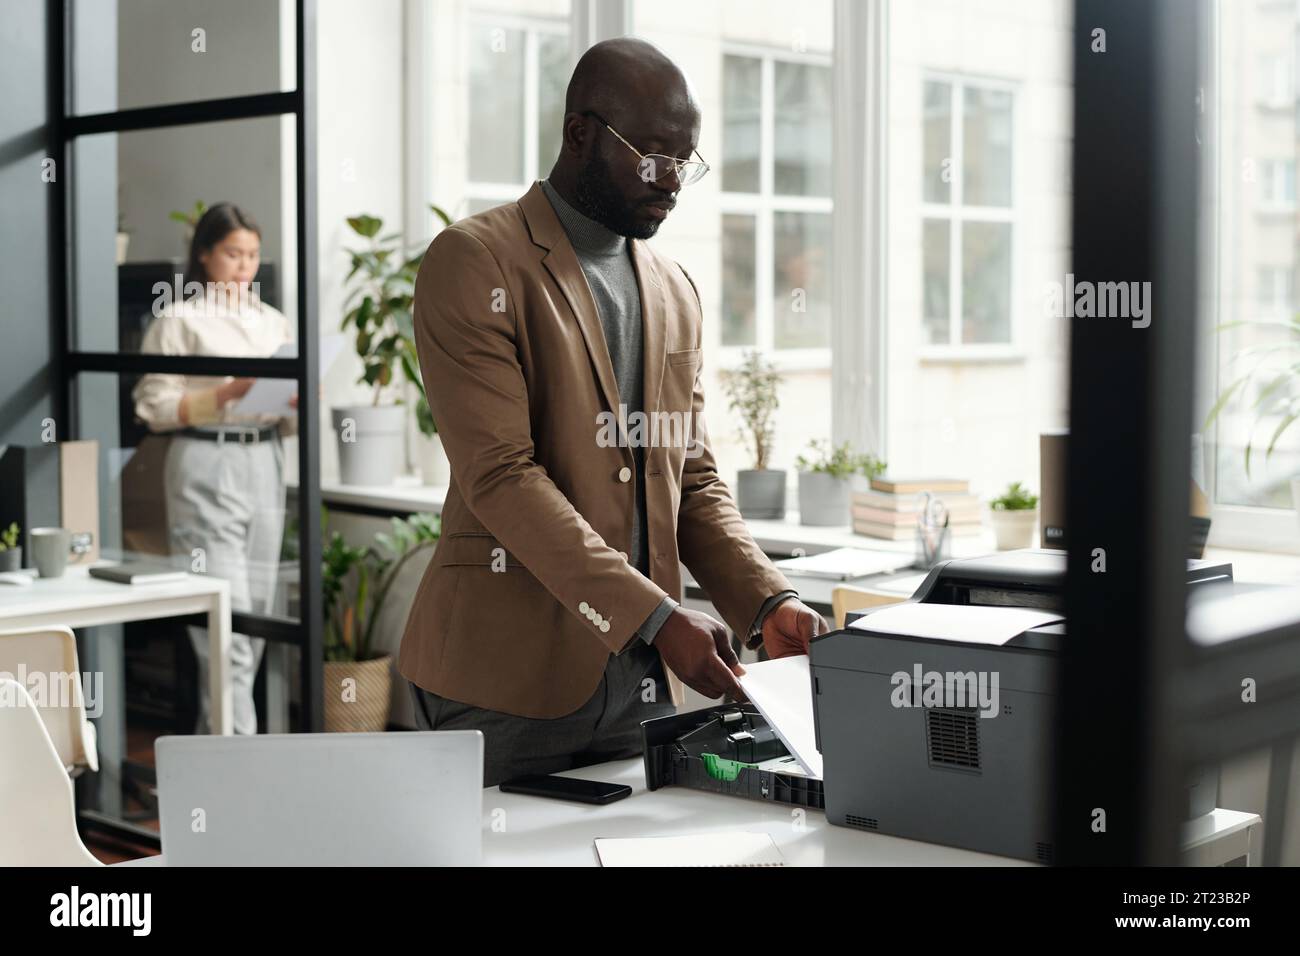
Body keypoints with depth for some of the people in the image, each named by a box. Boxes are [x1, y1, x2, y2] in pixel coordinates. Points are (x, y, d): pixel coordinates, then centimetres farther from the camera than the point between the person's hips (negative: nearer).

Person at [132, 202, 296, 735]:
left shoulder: (273, 322, 16)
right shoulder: (178, 320, 0)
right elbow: (153, 407, -6)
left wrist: (297, 403, -4)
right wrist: (224, 395, -17)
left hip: (264, 466, 6)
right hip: (206, 466, -6)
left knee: (256, 612, 7)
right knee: (228, 617, -11)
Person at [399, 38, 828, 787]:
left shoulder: (675, 292, 15)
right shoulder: (475, 263, -7)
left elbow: (693, 480, 15)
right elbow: (500, 475, -17)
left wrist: (770, 604, -3)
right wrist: (658, 617, -22)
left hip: (641, 674, 6)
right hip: (507, 678, -6)